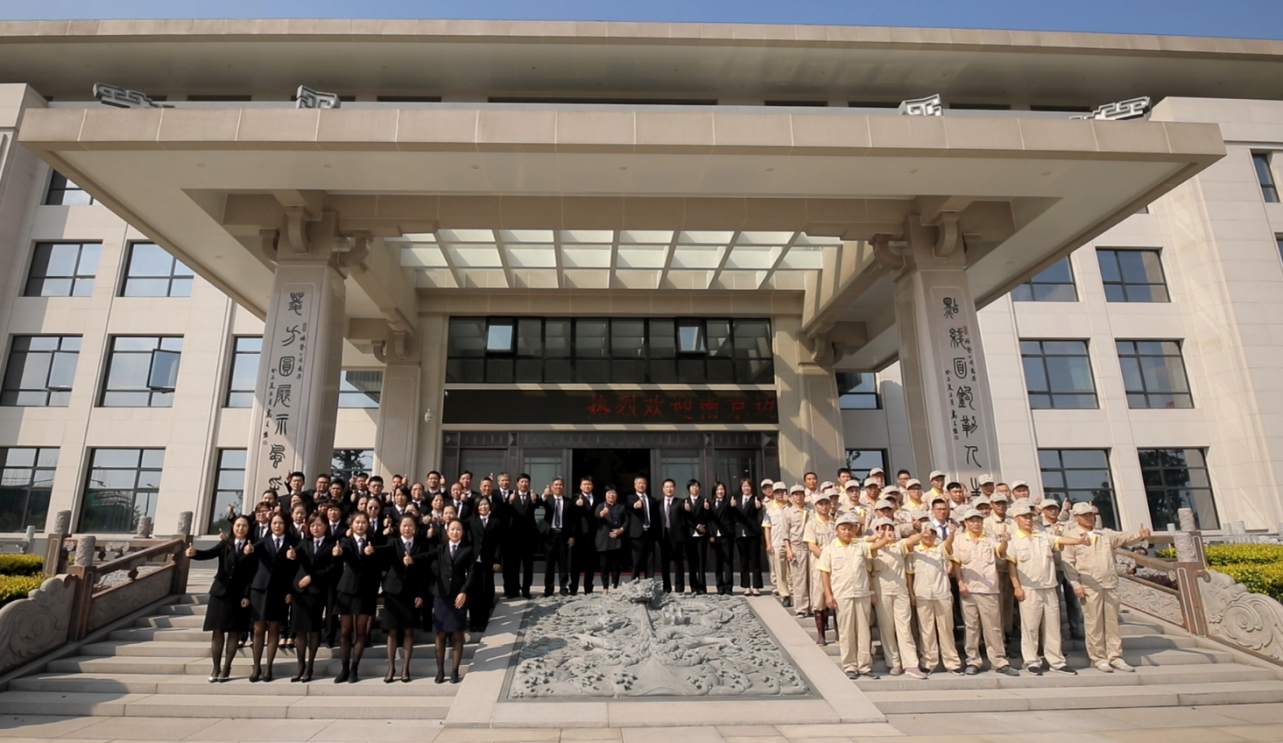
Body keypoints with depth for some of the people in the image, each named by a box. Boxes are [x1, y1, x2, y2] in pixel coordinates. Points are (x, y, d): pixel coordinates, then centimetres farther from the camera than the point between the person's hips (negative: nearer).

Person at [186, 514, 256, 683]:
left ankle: (226, 667, 12)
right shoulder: (224, 544, 6)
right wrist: (195, 553, -33)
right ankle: (216, 667, 13)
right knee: (217, 631, 4)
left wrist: (247, 595, -11)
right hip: (220, 591, 2)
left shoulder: (252, 548, -2)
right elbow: (209, 553, -11)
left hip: (239, 594, -2)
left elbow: (252, 573, -6)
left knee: (234, 631, 4)